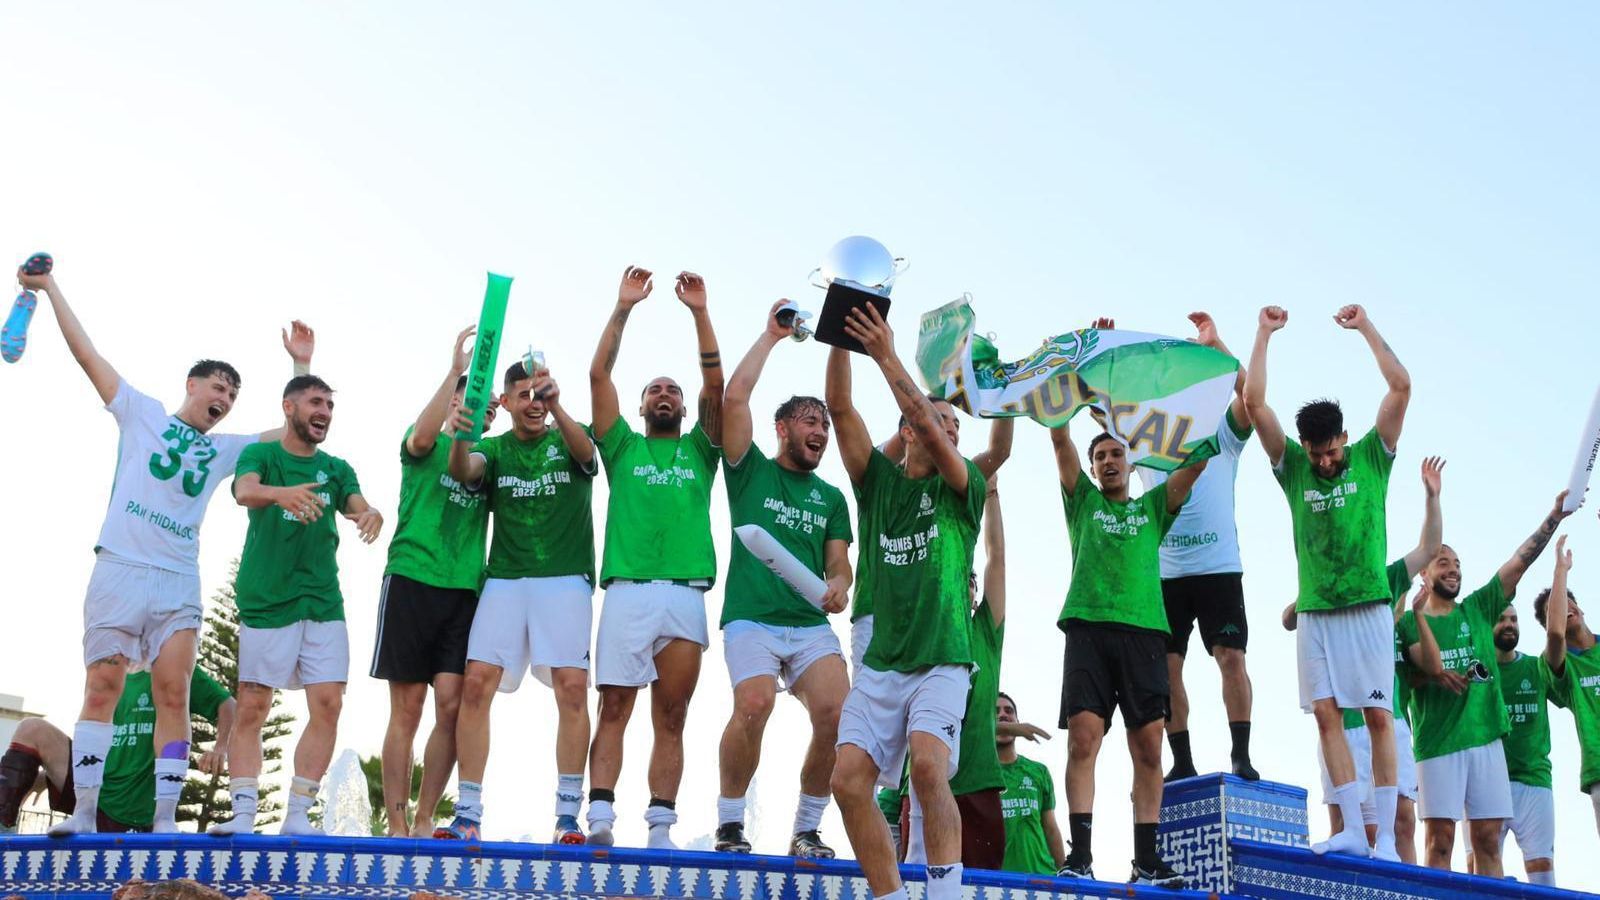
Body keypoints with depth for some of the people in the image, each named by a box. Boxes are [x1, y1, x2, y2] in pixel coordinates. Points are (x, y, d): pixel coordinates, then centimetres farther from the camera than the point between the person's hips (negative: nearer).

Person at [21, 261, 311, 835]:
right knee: (101, 688, -7)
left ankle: (165, 819, -7)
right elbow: (86, 353, 14)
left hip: (179, 582, 3)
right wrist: (49, 288, 13)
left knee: (173, 696, -7)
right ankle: (83, 813, -6)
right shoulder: (142, 413, 15)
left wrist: (301, 363, 22)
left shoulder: (226, 450, 23)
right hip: (120, 569, -3)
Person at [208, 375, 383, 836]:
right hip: (266, 601, -3)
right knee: (251, 708, -4)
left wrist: (370, 515, -30)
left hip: (323, 602, 3)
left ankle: (298, 816, -1)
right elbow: (245, 491, -18)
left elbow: (359, 506, -4)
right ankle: (243, 814, -2)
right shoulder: (261, 455, 3)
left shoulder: (336, 469, 14)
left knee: (327, 705, -6)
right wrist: (280, 493, -42)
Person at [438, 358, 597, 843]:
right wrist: (459, 435, -31)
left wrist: (556, 406, -34)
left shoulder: (568, 442, 9)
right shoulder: (494, 449, 13)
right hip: (504, 580, 2)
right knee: (475, 685, -9)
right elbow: (462, 471, -8)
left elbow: (585, 451, -16)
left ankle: (568, 816, -6)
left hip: (565, 580, -2)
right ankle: (468, 814, -4)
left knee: (572, 688, -12)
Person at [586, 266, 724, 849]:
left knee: (671, 721, 2)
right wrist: (624, 308, 4)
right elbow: (599, 374, 8)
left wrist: (700, 312, 2)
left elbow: (715, 383, 7)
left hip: (686, 596, 1)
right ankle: (599, 818, -11)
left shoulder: (700, 448, 19)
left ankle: (661, 829, 1)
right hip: (627, 591, -1)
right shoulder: (623, 445, 18)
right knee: (613, 709, -7)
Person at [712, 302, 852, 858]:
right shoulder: (751, 470, 10)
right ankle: (729, 824, -9)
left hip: (812, 625, 3)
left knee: (837, 714, -19)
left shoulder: (831, 497, 21)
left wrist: (839, 584, -11)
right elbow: (734, 397, -1)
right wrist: (772, 335, 7)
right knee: (754, 706, -28)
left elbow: (839, 561, 14)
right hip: (752, 619, -3)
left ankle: (806, 831, -1)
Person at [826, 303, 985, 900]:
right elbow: (840, 408, 1)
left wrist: (886, 355, -14)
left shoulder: (961, 487, 5)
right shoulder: (878, 481, 12)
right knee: (849, 778, -10)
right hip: (881, 664, 3)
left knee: (928, 766, -26)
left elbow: (924, 421, -13)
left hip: (941, 663, -3)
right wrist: (842, 334, -7)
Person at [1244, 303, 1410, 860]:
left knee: (1378, 716, -3)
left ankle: (1386, 838, -2)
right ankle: (1352, 831, -1)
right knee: (1327, 714, -4)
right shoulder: (1293, 467, 8)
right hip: (1315, 612, 2)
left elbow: (1401, 387, -3)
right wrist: (1264, 335, 0)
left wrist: (1366, 327, 0)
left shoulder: (1372, 457, 5)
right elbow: (1253, 403, 1)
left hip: (1368, 607, -2)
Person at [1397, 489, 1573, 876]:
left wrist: (1554, 516, -2)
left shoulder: (1478, 608, 14)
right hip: (1437, 741, -3)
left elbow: (1521, 559, 7)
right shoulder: (1408, 622, 6)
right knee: (1440, 837, -6)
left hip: (1485, 736, 3)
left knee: (1488, 837, 3)